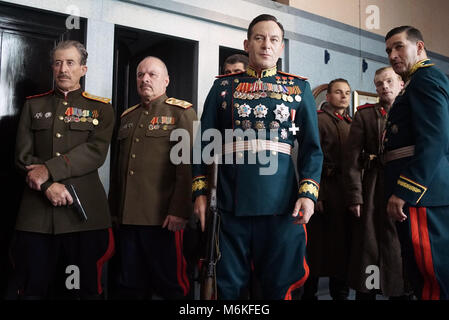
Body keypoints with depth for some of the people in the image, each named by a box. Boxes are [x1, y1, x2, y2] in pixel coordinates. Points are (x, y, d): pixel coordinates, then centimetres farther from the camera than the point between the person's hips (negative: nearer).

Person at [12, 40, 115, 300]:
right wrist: (48, 185, -12)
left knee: (89, 289, 4)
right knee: (33, 290, 8)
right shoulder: (34, 105, 14)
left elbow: (96, 152, -7)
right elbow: (23, 155, 5)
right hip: (36, 213, 2)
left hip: (85, 212, -2)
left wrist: (48, 170, -14)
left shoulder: (101, 108, 8)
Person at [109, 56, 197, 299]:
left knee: (170, 285, 2)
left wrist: (179, 211, -17)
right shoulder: (127, 117, 19)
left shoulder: (181, 112, 0)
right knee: (131, 286, 13)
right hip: (127, 217, 6)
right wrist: (114, 209, 16)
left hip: (163, 218, -6)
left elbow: (188, 164, -10)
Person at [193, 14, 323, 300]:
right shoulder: (223, 86, 11)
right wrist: (200, 191, 4)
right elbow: (205, 143, 11)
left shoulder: (299, 88, 10)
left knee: (279, 285, 7)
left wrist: (309, 192, -6)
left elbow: (312, 147, 7)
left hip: (283, 202, 0)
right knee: (228, 286, 5)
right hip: (231, 201, 0)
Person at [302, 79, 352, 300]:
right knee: (319, 243, -1)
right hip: (326, 189, -6)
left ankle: (340, 292, 24)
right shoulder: (318, 119, -4)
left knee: (343, 242, 11)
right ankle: (309, 292, 11)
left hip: (347, 191, 7)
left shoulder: (351, 123, 18)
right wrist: (315, 194, -18)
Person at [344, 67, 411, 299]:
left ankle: (402, 291, 24)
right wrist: (354, 196, -9)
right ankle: (366, 293, 16)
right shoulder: (365, 114, 5)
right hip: (375, 191, -2)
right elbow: (352, 158, -2)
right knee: (370, 247, 3)